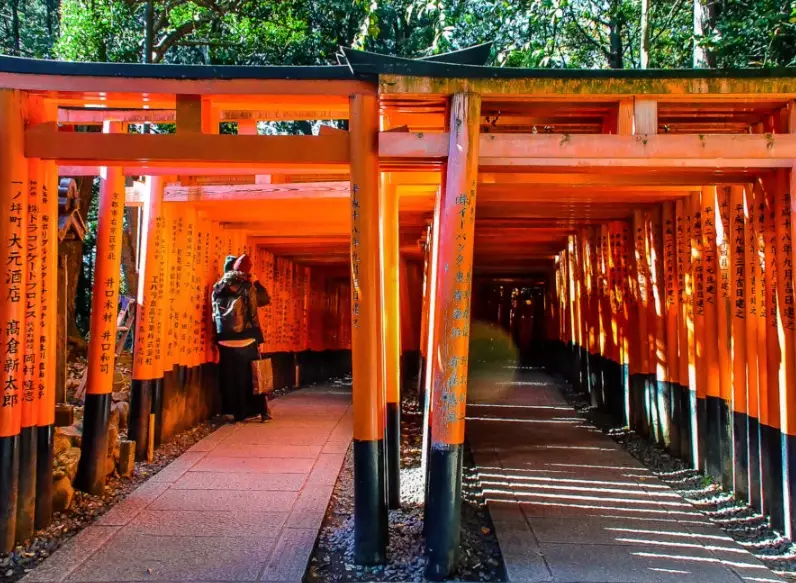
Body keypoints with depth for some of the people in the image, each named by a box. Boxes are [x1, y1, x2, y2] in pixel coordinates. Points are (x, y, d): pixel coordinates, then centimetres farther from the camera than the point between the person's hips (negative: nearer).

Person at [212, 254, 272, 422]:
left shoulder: (219, 287, 6)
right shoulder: (248, 287, -6)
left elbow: (215, 315, 8)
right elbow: (265, 299, 6)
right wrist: (255, 282, 15)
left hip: (225, 341, 3)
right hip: (246, 340, -3)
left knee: (229, 377, 9)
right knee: (252, 377, 6)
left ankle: (234, 412, 12)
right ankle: (262, 411, 7)